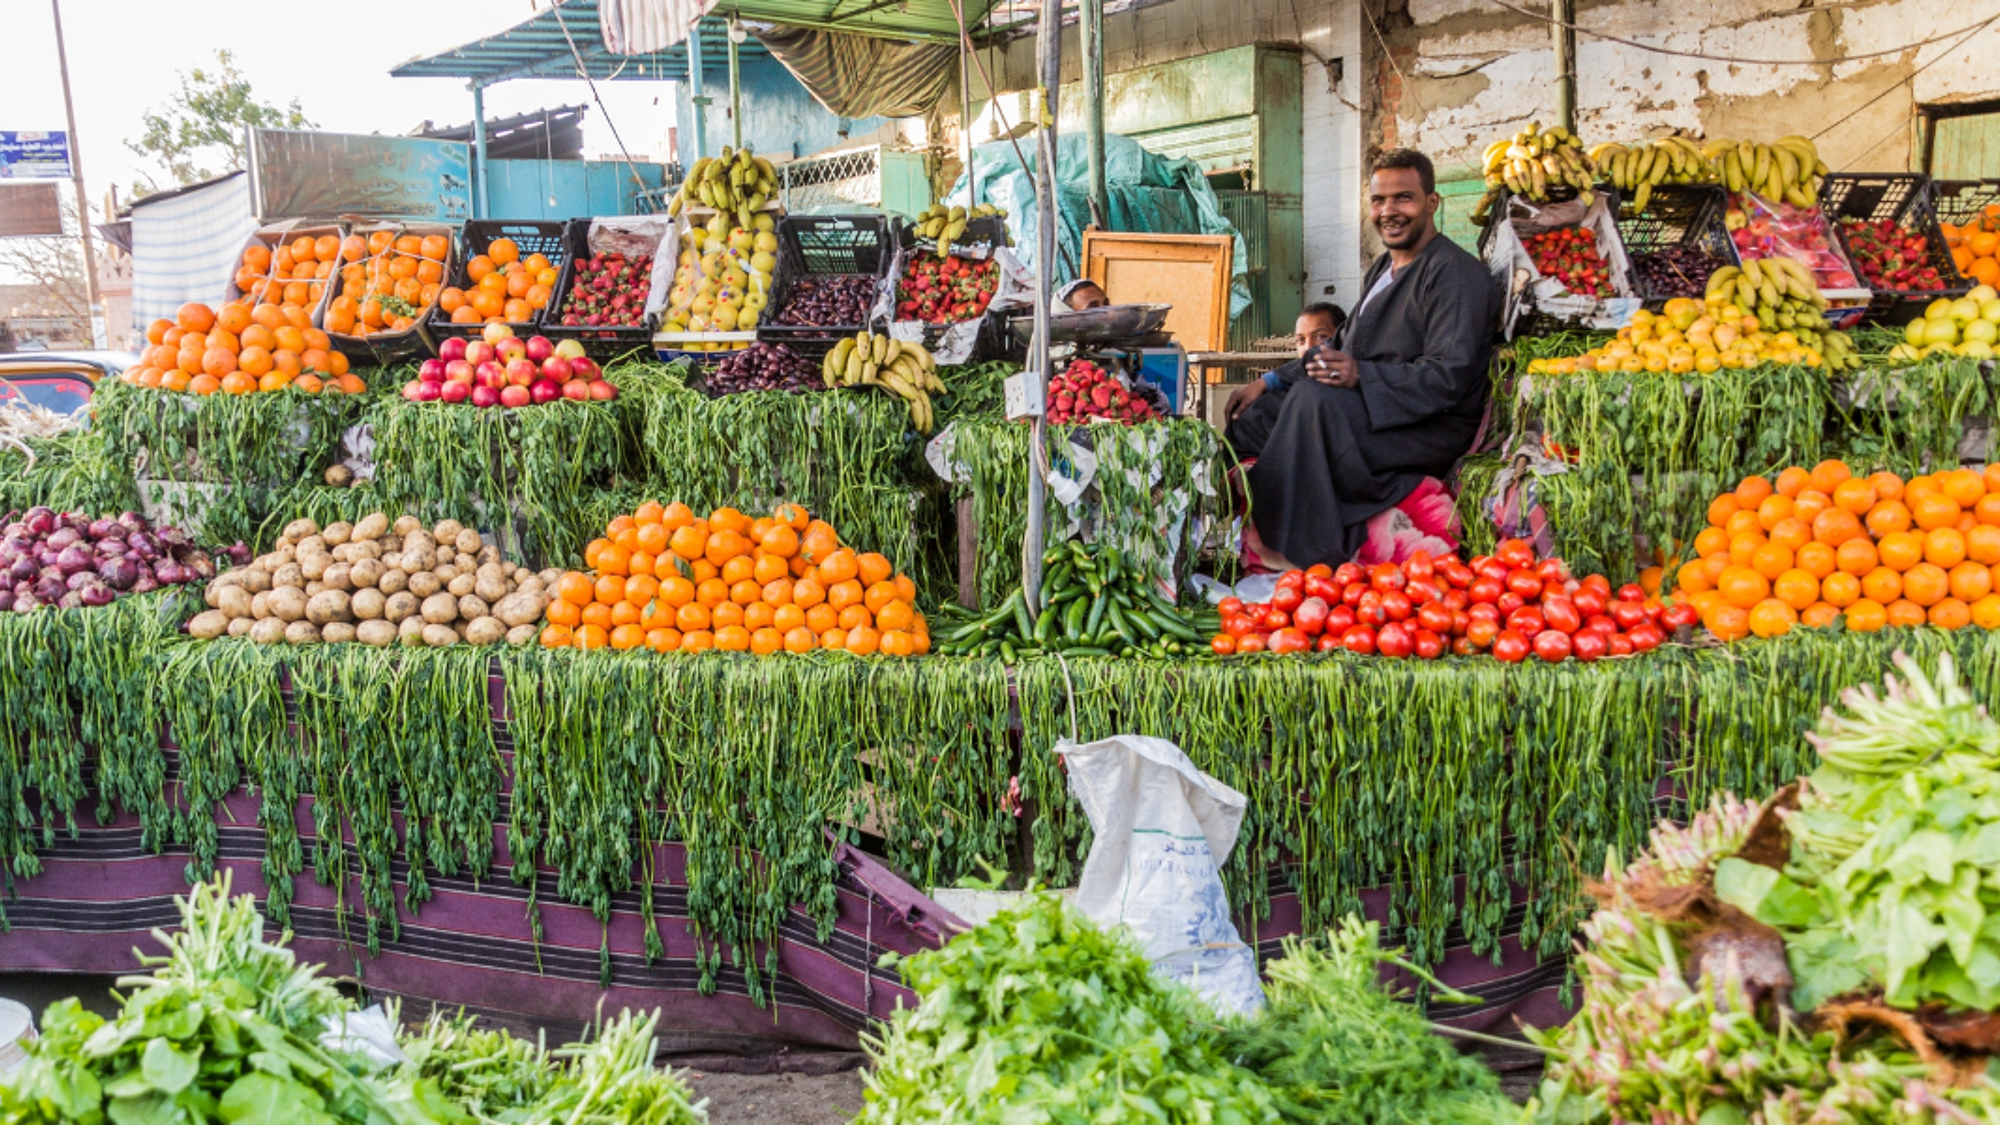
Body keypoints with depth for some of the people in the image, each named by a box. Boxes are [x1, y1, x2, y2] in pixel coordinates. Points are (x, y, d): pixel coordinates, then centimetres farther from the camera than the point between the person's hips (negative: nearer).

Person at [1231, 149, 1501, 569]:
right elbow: (1342, 349, 24)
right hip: (1365, 411, 10)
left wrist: (1362, 376, -32)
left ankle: (1299, 556, -31)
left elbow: (1449, 377, -21)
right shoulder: (1381, 270, 21)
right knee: (1251, 416, 3)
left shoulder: (1457, 275, -11)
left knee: (1312, 399, -32)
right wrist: (1270, 384, 10)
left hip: (1435, 428, -10)